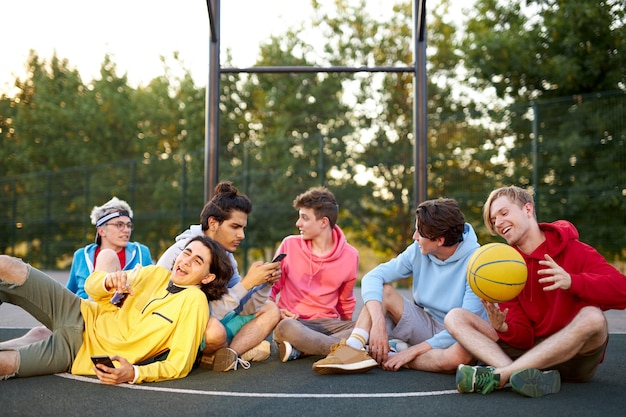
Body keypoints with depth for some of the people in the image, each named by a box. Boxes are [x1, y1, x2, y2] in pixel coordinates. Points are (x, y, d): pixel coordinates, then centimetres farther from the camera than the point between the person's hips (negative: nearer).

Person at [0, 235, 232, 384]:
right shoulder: (156, 274, 4)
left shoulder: (194, 301, -13)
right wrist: (108, 282, -16)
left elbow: (179, 365, -17)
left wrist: (134, 374, -32)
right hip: (82, 316, 5)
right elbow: (92, 286, 8)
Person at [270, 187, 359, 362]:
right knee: (286, 328, -38)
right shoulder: (289, 245, 0)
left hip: (327, 324, 2)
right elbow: (271, 286, 10)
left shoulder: (350, 256, 2)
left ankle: (299, 350, -28)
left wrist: (348, 332, 13)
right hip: (293, 321, -2)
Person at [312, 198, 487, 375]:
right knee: (382, 290, -13)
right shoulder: (419, 250, -5)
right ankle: (353, 348, -34)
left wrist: (413, 351, -24)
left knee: (459, 354, -40)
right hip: (425, 326, 5)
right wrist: (378, 321, -30)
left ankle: (391, 356, -19)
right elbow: (372, 277, -12)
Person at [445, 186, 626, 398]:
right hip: (529, 352, 3)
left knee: (593, 316, -34)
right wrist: (503, 328, -23)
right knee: (455, 318, -10)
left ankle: (498, 375, -33)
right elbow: (524, 337, 0)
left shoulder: (575, 251, -5)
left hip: (574, 356, -3)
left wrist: (571, 281, -32)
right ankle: (536, 378, -35)